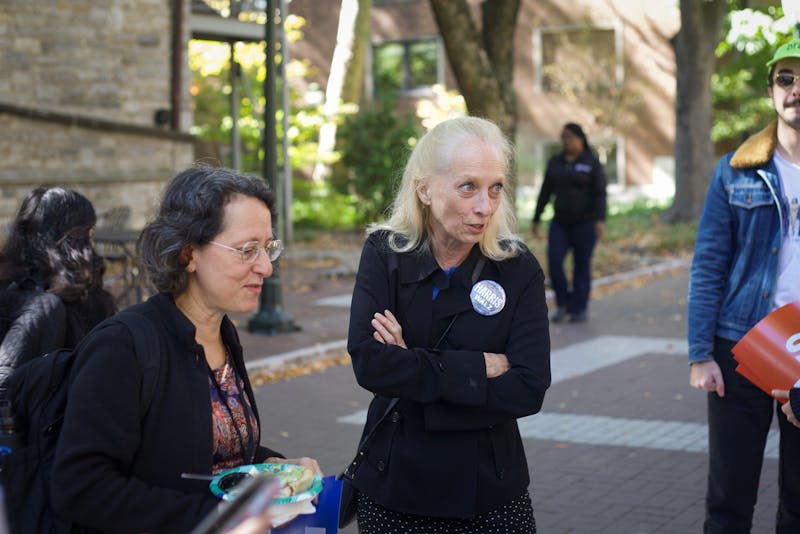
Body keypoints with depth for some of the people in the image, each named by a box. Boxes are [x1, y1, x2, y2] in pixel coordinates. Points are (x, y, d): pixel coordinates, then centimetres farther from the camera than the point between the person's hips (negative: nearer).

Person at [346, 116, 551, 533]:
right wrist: (479, 367, -18)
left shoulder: (519, 269, -7)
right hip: (392, 486, 0)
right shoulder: (384, 253, -6)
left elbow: (529, 389, -16)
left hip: (490, 490, 0)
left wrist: (413, 370, -19)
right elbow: (368, 362, -19)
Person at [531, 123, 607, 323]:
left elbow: (600, 194, -12)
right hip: (560, 223, 4)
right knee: (554, 261, -9)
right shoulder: (555, 162, 6)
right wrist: (536, 220, 6)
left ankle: (580, 308, 14)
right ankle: (564, 304, 7)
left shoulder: (592, 164, -6)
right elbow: (545, 192, 8)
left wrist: (600, 220, -24)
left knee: (581, 266, 1)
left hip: (585, 222, -4)